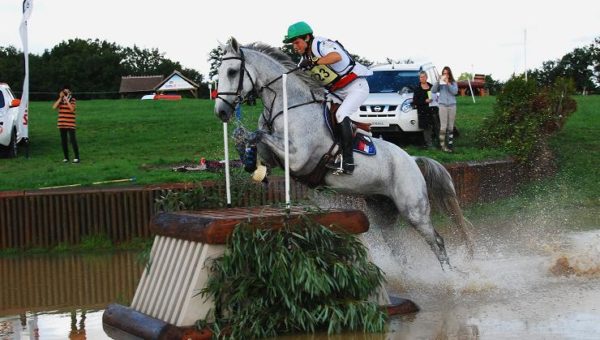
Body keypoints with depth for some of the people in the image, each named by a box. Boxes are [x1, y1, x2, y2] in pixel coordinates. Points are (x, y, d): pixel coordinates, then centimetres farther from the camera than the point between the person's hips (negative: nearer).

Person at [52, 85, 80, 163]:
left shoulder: (72, 100, -2)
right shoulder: (60, 100, 8)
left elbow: (72, 109, -17)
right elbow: (54, 107, -7)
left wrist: (67, 100, -19)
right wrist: (60, 98, -11)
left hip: (70, 124, -4)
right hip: (61, 124, 4)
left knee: (72, 140, -8)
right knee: (63, 141, 7)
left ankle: (76, 157, -4)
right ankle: (66, 157, 15)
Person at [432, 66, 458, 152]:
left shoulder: (453, 83, 9)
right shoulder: (440, 83, 5)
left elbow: (455, 91, -7)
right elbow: (433, 90, -8)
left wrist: (448, 83, -15)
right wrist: (439, 81, -17)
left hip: (452, 105, 2)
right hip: (443, 105, -2)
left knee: (450, 126, 5)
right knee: (443, 126, -8)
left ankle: (450, 144, 8)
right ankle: (442, 144, -7)